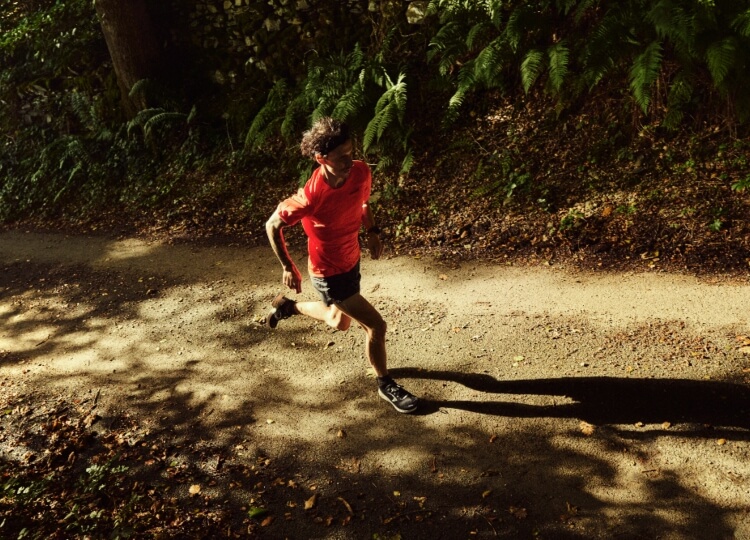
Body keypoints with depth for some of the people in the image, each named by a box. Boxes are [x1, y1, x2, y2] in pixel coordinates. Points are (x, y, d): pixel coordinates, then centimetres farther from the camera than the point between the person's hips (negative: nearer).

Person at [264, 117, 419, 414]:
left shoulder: (361, 172, -17)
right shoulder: (310, 197, -35)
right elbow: (272, 226, -18)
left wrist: (372, 231, -2)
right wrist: (288, 267, -11)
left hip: (351, 262, 7)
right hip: (329, 274, -7)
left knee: (340, 323, 28)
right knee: (376, 325, -5)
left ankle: (287, 306, 49)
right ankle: (385, 384, 20)